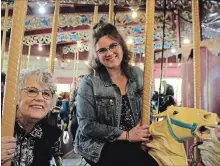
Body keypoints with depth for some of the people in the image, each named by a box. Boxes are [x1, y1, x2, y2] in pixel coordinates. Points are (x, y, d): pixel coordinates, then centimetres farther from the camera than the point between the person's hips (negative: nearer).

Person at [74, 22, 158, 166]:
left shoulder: (138, 75, 2)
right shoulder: (90, 82, -10)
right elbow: (87, 126, -13)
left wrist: (145, 132, -9)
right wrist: (126, 135, -16)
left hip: (133, 143, 5)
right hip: (98, 145, -5)